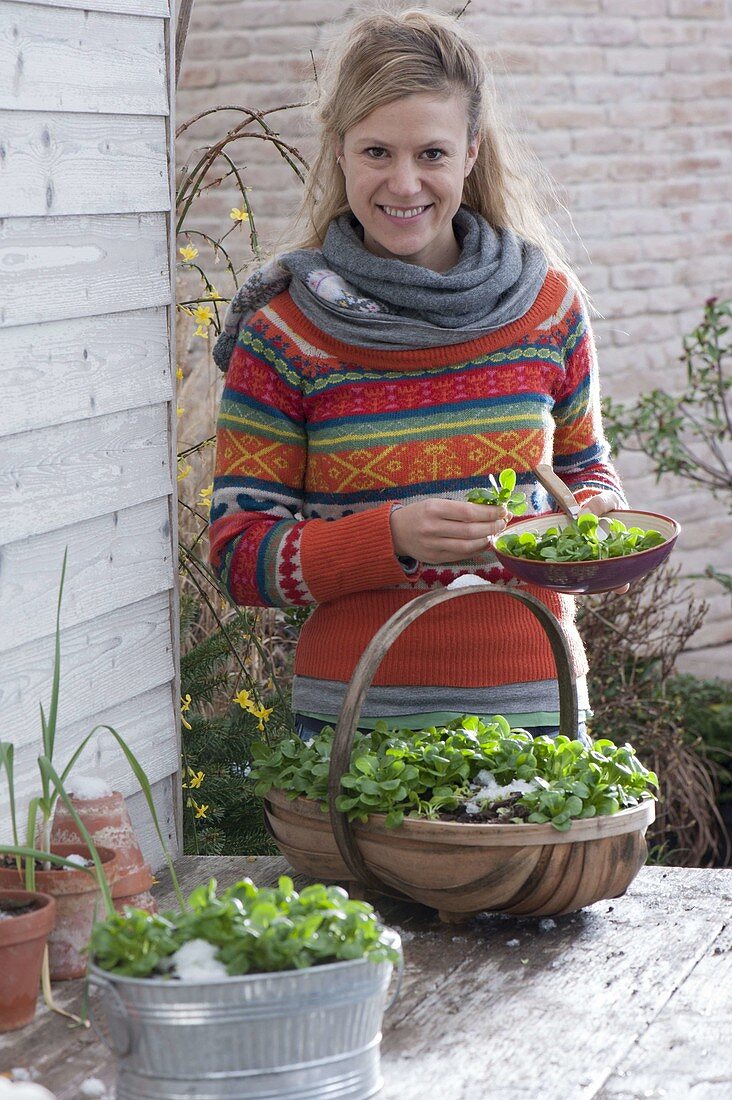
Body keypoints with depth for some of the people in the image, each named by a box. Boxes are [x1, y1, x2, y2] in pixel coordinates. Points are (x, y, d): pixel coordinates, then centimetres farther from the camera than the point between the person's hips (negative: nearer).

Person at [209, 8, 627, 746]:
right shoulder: (284, 332, -5)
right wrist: (392, 538, -21)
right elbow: (240, 557, -6)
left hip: (530, 705, 3)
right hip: (357, 715, -2)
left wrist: (593, 518, -7)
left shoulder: (548, 304, 3)